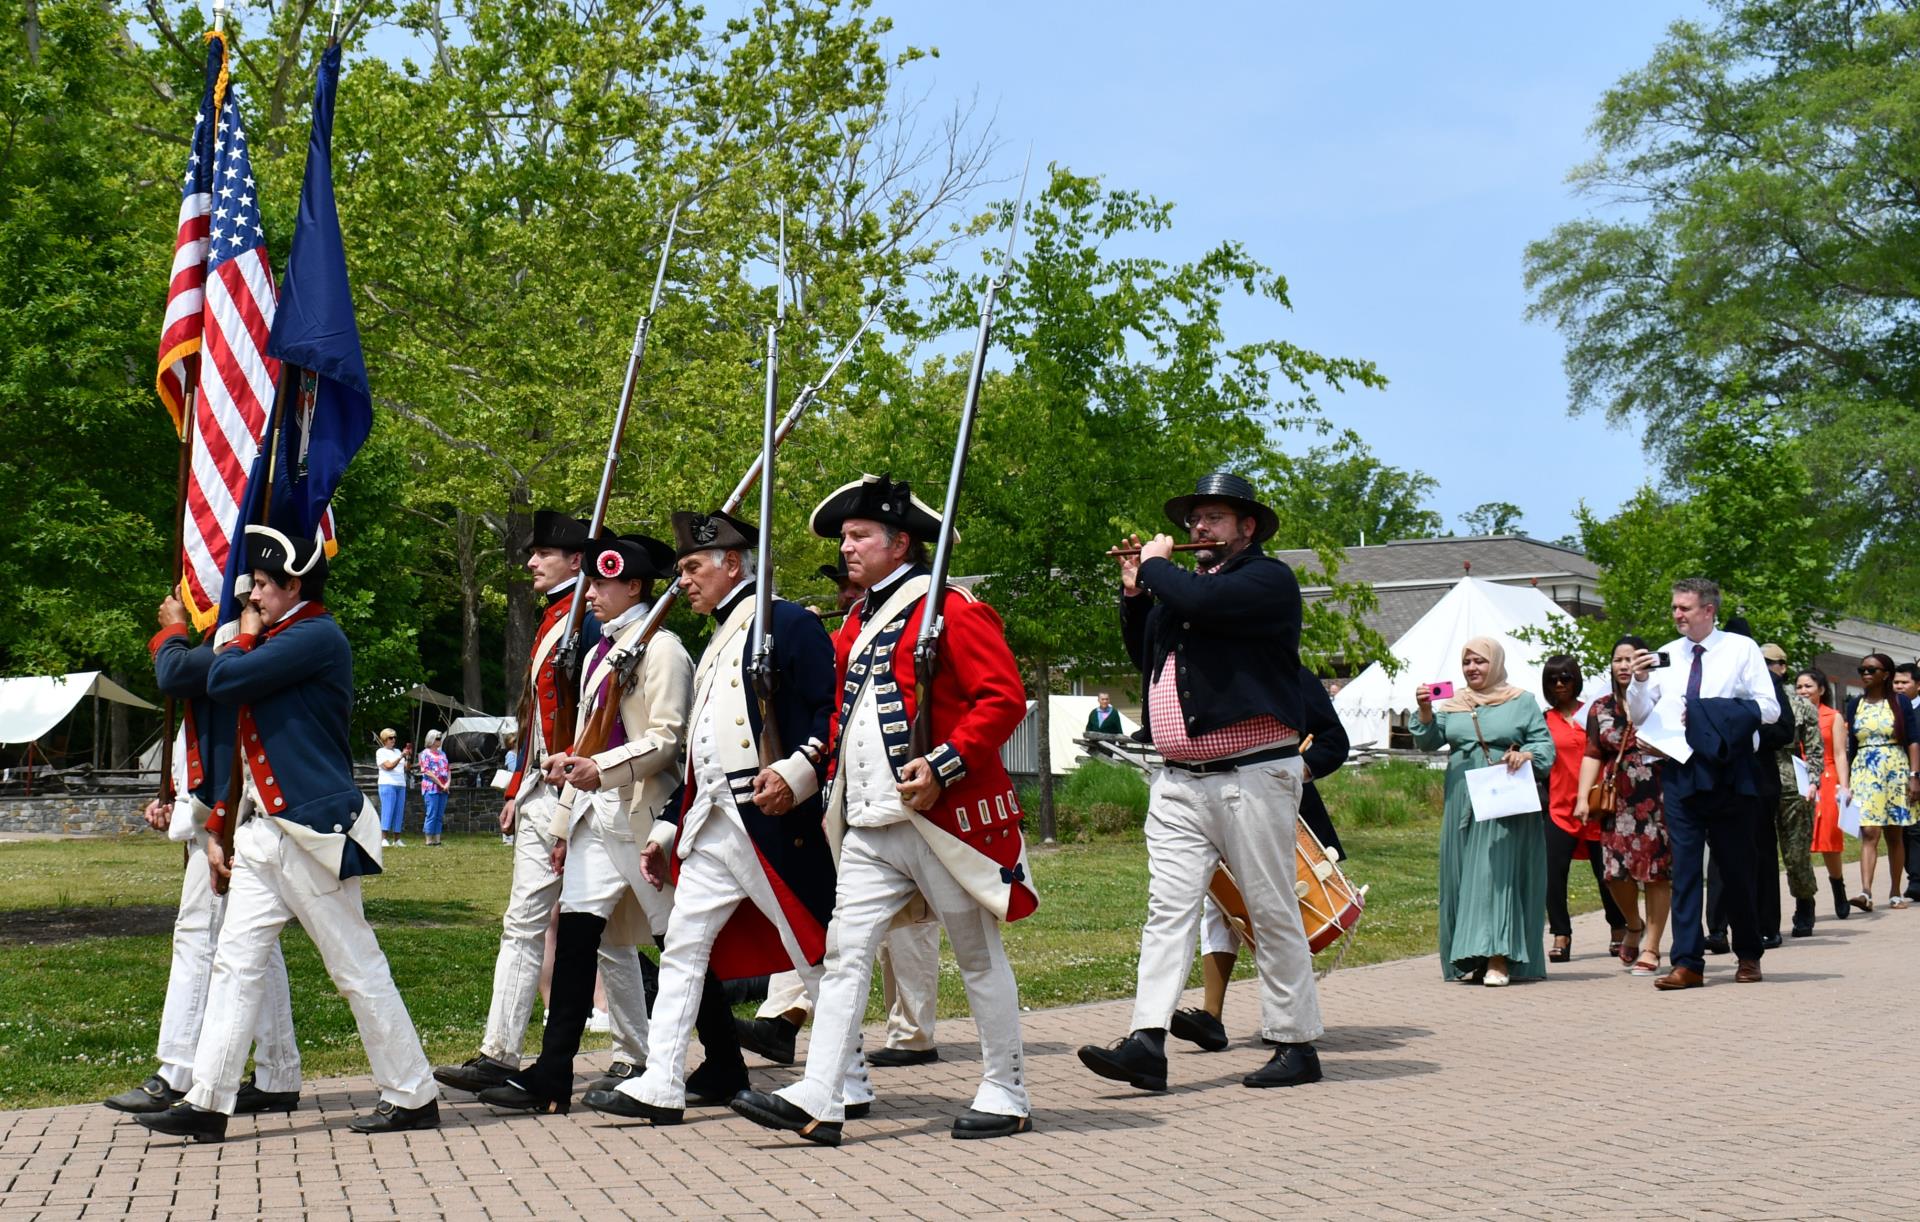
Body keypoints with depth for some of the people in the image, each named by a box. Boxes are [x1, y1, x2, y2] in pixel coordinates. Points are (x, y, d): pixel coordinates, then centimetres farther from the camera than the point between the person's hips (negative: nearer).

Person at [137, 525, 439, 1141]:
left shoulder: (318, 637, -12)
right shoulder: (277, 644, 19)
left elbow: (223, 681, -20)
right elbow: (252, 747, 22)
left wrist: (244, 635, 1)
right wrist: (217, 829, 18)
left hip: (313, 832, -10)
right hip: (264, 831, 10)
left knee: (356, 967, -3)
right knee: (236, 961, 5)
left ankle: (413, 1097, 7)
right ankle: (206, 1102, 7)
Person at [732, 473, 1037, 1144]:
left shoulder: (952, 610, -9)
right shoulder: (857, 623, 16)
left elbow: (1005, 698, -16)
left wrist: (945, 764, -24)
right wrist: (830, 771, 12)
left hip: (944, 816, -8)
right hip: (869, 826, 8)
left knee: (978, 956, 4)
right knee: (845, 953, 0)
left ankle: (1006, 1096, 15)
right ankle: (817, 1100, -1)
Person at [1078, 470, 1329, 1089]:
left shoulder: (1269, 579, -4)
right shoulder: (1180, 583, 20)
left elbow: (1200, 601, -22)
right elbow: (1147, 660, 26)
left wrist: (1157, 566, -4)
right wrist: (1135, 592, 14)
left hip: (1254, 776, -7)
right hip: (1179, 782, 7)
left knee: (1273, 913, 1)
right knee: (1168, 907, -4)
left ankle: (1297, 1043, 10)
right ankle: (1147, 1044, -10)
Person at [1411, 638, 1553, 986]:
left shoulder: (1522, 702, 8)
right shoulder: (1451, 706, 15)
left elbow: (1545, 745, 5)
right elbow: (1428, 742, 6)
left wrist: (1526, 754, -16)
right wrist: (1424, 712, -11)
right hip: (1462, 805, 4)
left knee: (1499, 872, -11)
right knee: (1464, 876, 2)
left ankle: (1498, 959, -15)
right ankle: (1471, 958, 5)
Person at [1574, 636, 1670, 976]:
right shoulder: (1600, 709, 13)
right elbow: (1593, 755, 9)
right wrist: (1583, 797, -1)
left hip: (1657, 798, -2)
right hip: (1618, 800, 3)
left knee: (1657, 871, -3)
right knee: (1615, 869, -5)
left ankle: (1651, 947, 7)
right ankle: (1634, 925, 25)